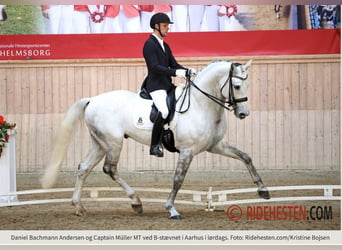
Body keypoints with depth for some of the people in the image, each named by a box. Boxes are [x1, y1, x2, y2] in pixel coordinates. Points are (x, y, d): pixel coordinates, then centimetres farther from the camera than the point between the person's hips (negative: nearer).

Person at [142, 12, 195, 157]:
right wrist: (176, 72, -28)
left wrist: (188, 71, -1)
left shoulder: (165, 46, 21)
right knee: (164, 111, -31)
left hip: (167, 85, 10)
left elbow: (173, 64, 19)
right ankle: (154, 146, -26)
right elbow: (155, 67, -19)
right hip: (155, 86, -10)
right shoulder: (150, 44, -8)